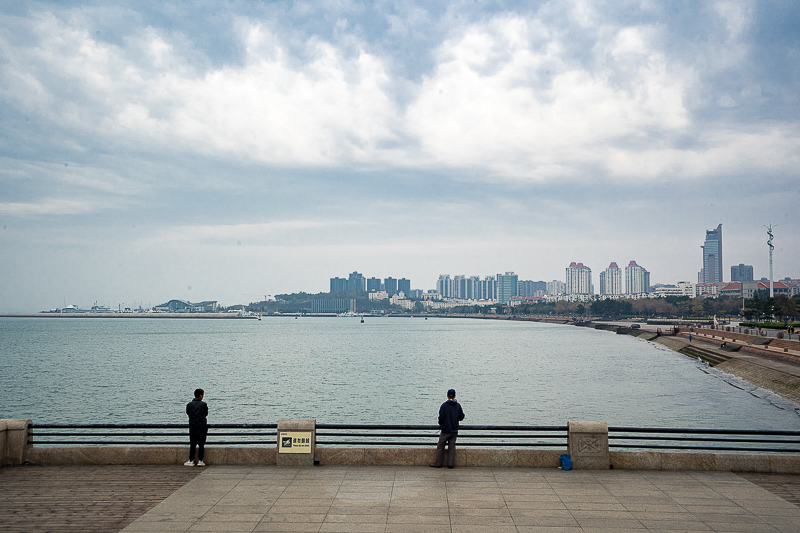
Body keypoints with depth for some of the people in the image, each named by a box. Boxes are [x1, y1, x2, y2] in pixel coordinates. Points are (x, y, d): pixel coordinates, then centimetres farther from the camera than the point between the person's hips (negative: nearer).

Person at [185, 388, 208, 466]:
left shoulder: (189, 404, -1)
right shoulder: (204, 404, -6)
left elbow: (188, 413, 10)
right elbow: (206, 414, 5)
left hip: (192, 427, 2)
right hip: (202, 427, -2)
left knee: (192, 444, 8)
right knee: (201, 444, 2)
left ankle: (191, 460, 8)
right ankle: (200, 461, -1)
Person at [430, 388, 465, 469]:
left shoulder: (444, 405, -11)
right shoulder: (458, 405, 2)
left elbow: (441, 417, -14)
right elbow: (461, 417, 6)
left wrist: (440, 424, 5)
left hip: (445, 430, -4)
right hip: (454, 430, 4)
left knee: (440, 447, 5)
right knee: (452, 447, 9)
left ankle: (438, 464, 5)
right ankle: (451, 464, 6)